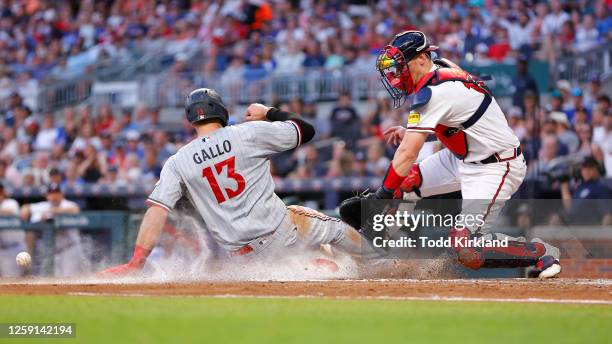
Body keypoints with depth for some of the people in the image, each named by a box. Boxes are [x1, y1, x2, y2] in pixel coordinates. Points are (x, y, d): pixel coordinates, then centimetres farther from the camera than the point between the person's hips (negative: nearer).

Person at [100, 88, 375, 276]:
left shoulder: (177, 163, 0)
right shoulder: (251, 133, -5)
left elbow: (156, 212, -9)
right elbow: (306, 130, 5)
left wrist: (136, 262, -11)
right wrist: (269, 113, 20)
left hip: (240, 254, 2)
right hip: (279, 233, -2)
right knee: (334, 227, 23)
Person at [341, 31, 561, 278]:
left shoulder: (433, 93, -24)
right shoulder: (441, 68, 2)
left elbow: (407, 154, -26)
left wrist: (382, 195, -23)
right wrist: (410, 131, 8)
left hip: (495, 168, -10)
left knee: (467, 249, -19)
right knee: (405, 182, 7)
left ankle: (540, 252, -9)